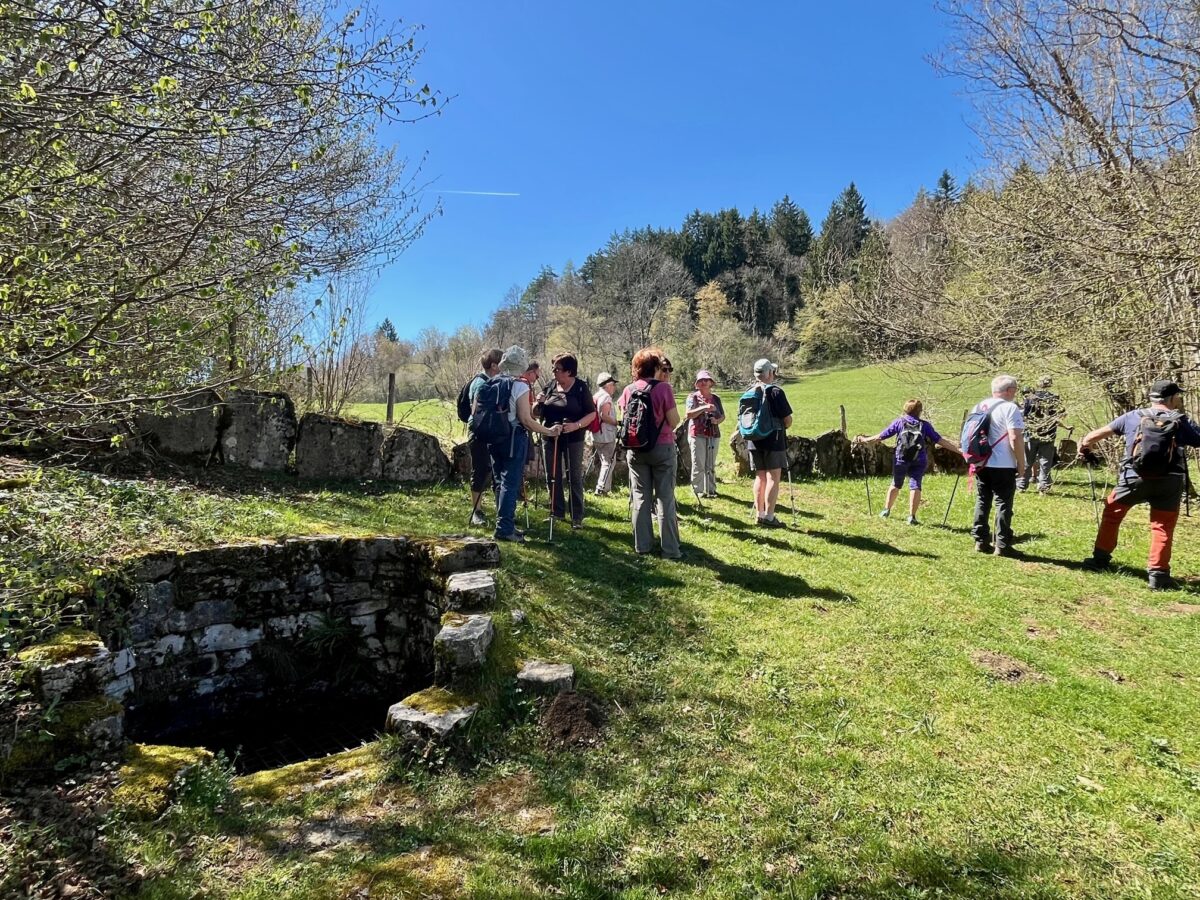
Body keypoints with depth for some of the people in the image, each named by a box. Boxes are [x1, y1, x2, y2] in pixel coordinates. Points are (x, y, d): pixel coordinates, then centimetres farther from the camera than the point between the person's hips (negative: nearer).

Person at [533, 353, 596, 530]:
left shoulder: (581, 388, -7)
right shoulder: (550, 387, 5)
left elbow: (592, 413, -7)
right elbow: (536, 414, 11)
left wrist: (576, 425, -23)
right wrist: (539, 403, -11)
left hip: (573, 439, -4)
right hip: (550, 438, 5)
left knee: (575, 477, 0)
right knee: (553, 477, 10)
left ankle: (577, 517, 6)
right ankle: (556, 512, 22)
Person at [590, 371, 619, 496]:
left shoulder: (595, 396, 15)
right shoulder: (606, 397, -13)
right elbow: (604, 416, -23)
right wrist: (617, 423, -12)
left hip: (595, 435, 9)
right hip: (606, 435, -9)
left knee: (604, 462, 16)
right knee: (609, 462, -4)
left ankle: (606, 488, 20)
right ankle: (601, 489, -10)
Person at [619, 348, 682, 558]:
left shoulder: (628, 390, 1)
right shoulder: (663, 388, -12)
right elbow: (674, 422, -9)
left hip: (636, 449, 4)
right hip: (662, 447, -4)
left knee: (640, 497, 11)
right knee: (665, 498, 2)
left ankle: (642, 545, 16)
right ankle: (670, 549, 5)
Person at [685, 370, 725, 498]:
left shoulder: (716, 398, 14)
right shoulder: (692, 397, 1)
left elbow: (723, 415, 17)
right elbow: (689, 414, -12)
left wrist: (717, 421, -6)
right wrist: (703, 408, -24)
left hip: (713, 435, 4)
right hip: (697, 435, -4)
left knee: (711, 465, 9)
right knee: (698, 465, -4)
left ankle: (711, 489, 16)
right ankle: (698, 490, 3)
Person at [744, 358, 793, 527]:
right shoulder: (775, 391, -11)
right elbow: (788, 420, -9)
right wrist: (782, 428, 11)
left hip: (753, 441, 6)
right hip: (773, 440, -6)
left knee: (760, 477, 13)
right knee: (773, 478, -2)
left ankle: (759, 514, 17)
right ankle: (769, 517, -4)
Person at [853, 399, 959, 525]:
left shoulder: (899, 422, 2)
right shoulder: (925, 425, 1)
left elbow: (880, 437, 3)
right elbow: (940, 440, 0)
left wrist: (864, 440, 14)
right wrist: (958, 449, 5)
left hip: (900, 459, 2)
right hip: (919, 462, -1)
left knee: (896, 484, 18)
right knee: (915, 486, 0)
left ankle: (886, 510, 27)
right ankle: (912, 516, -5)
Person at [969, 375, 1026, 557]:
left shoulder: (978, 407, 11)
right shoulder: (1010, 408, -11)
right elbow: (1015, 439, -18)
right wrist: (1021, 463, -9)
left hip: (981, 464, 6)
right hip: (1003, 466, -6)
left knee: (982, 502, 11)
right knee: (1003, 504, 0)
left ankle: (980, 541, 14)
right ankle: (1002, 545, 2)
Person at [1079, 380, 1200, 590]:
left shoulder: (1133, 417, 8)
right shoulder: (1181, 421, 4)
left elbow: (1099, 433, 15)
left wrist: (1084, 446, 31)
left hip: (1135, 478, 1)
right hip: (1169, 482, -1)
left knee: (1112, 512, 19)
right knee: (1163, 526, 9)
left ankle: (1100, 559, 24)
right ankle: (1158, 574, 6)